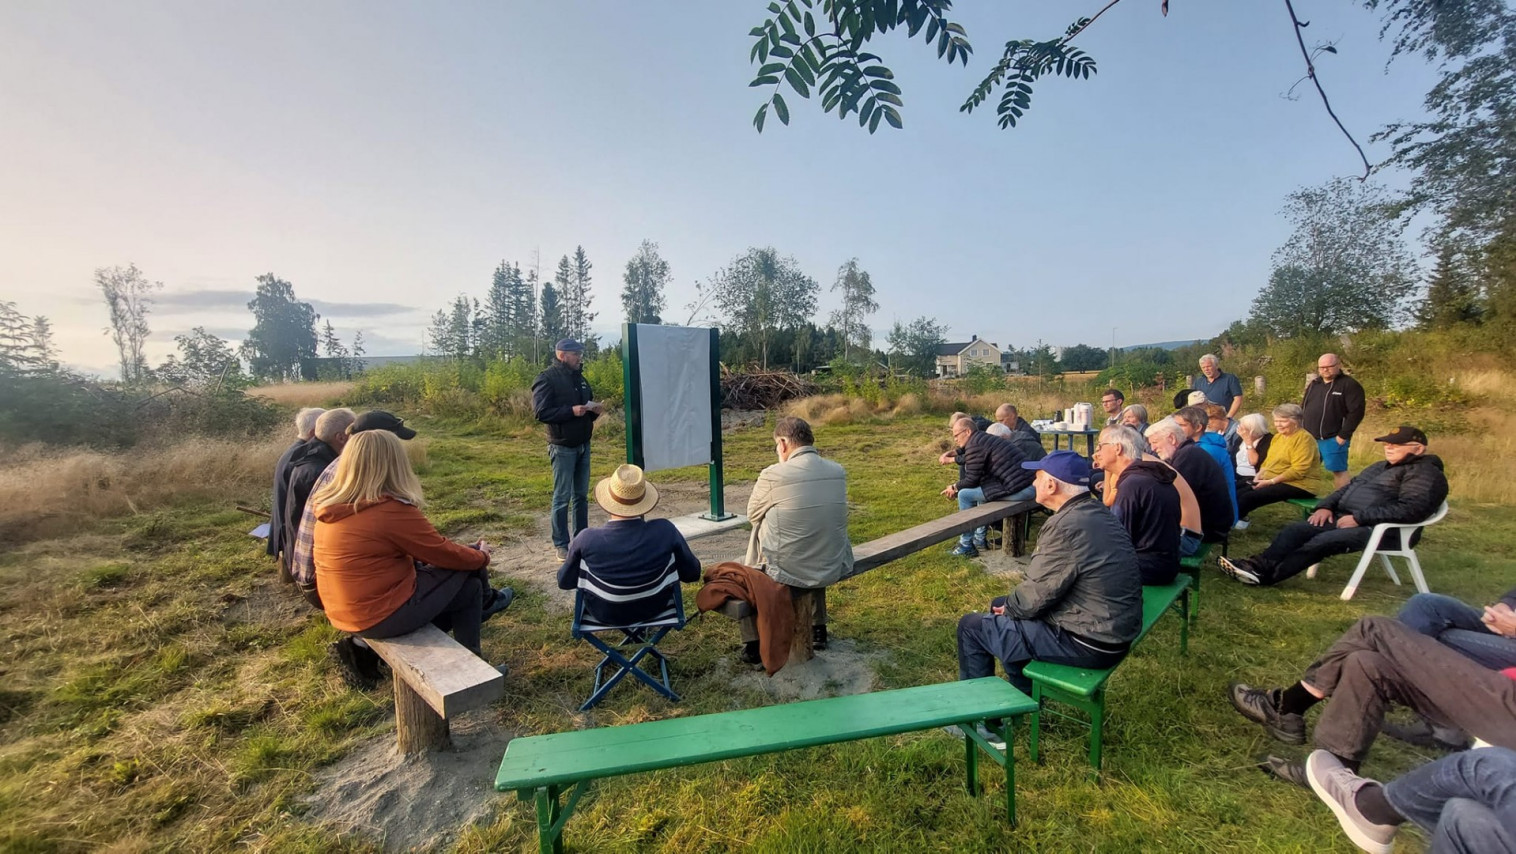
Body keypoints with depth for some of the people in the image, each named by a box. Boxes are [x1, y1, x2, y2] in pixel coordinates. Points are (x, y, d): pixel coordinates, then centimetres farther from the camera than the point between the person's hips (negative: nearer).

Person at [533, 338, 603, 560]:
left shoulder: (579, 377, 14)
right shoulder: (546, 379, -10)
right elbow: (541, 412, -18)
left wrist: (594, 410, -1)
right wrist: (572, 410, -25)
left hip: (583, 445, 7)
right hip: (563, 447, -7)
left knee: (581, 495, 12)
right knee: (562, 497, -1)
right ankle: (561, 545, 8)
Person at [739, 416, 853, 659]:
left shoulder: (773, 475, -20)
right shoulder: (838, 472, -4)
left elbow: (752, 515, -2)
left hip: (788, 572, -5)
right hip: (833, 570, 5)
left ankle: (752, 645, 28)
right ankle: (818, 629, 46)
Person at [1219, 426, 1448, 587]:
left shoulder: (1425, 474, -6)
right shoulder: (1380, 467, 24)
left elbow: (1412, 509, -19)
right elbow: (1348, 488, 24)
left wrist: (1359, 517, -22)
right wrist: (1326, 506, 4)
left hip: (1380, 529, -8)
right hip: (1346, 519, 9)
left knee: (1322, 541, -30)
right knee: (1296, 529, -14)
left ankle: (1266, 575, -37)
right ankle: (1260, 564, -33)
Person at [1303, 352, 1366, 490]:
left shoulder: (1349, 385, -6)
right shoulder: (1314, 384, 14)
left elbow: (1356, 412, -13)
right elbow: (1302, 408, 20)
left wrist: (1343, 435, -17)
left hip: (1333, 438, -7)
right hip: (1309, 437, 7)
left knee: (1338, 470, -2)